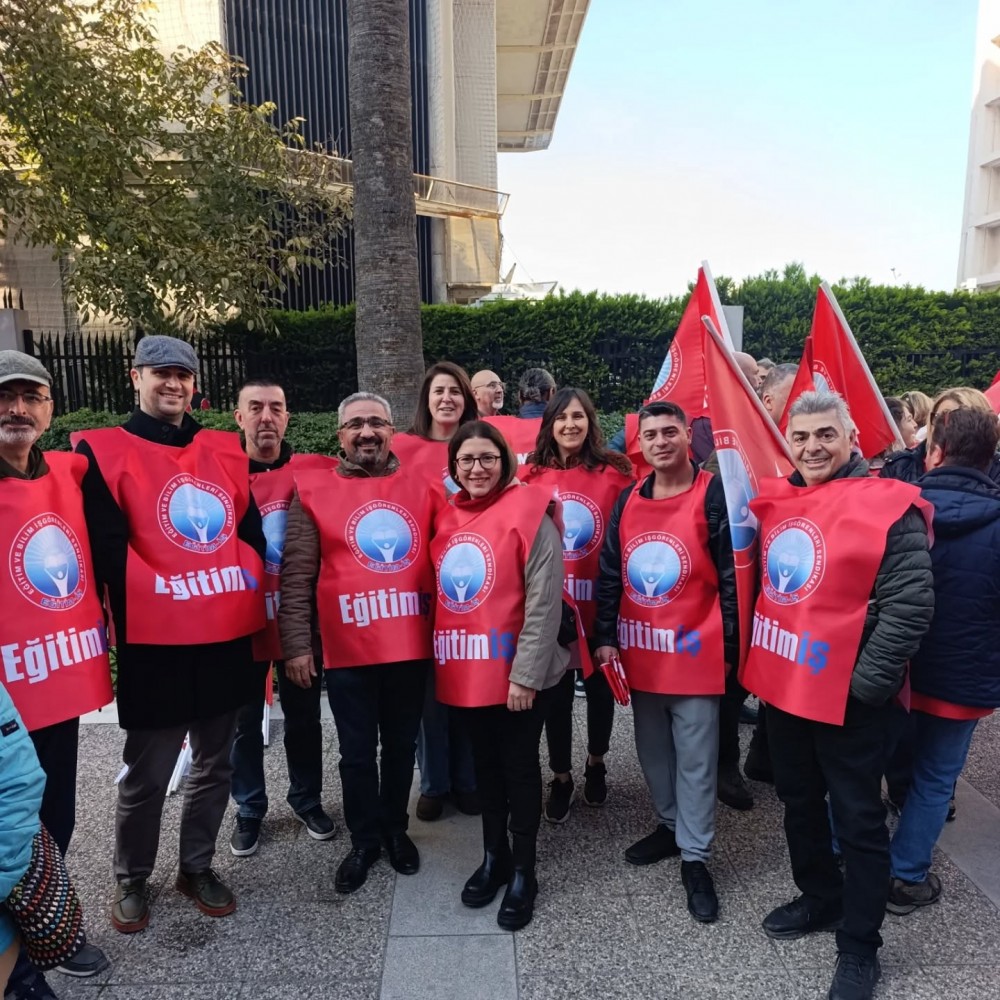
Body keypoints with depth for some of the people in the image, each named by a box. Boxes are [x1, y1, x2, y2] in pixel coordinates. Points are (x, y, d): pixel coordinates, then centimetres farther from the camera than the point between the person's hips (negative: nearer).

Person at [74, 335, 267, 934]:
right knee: (147, 775, 9)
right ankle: (132, 880, 34)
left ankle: (198, 867, 36)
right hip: (156, 643, -4)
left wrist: (250, 604, 8)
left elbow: (252, 532, 13)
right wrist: (138, 619, -12)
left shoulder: (227, 450, 10)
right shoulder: (105, 452, -3)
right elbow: (109, 551, -8)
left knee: (215, 766, 16)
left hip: (229, 637, 4)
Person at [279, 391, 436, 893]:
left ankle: (395, 829, 37)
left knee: (402, 746, 17)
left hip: (412, 646, 2)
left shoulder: (423, 486, 3)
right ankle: (364, 840, 32)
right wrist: (297, 644, -5)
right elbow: (297, 575, -2)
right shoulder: (313, 490, -1)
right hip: (348, 649, -1)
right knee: (357, 752, 12)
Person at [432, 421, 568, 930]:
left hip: (517, 671, -5)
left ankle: (522, 872, 28)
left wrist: (525, 673, -17)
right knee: (485, 763, 19)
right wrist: (445, 657, 7)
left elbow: (545, 603, -15)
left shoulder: (528, 513, -12)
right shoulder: (446, 517, 5)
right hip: (465, 668, 5)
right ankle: (493, 856, 38)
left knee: (519, 765, 10)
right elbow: (442, 591, 12)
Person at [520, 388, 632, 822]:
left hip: (600, 603, 0)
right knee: (556, 692, 13)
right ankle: (560, 777, 32)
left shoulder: (614, 472, -8)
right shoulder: (530, 475, -3)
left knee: (600, 686, 18)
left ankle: (596, 763, 42)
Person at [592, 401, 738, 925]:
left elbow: (731, 577, -9)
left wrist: (729, 647, -9)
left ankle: (695, 857, 21)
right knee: (653, 751, 19)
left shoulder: (714, 495, -10)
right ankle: (669, 826, 39)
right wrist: (605, 637, 3)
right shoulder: (628, 500, 5)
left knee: (694, 758, 6)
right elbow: (609, 574, 7)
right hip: (639, 653, 5)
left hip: (694, 651, -5)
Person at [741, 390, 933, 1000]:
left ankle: (859, 946, 29)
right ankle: (820, 899, 44)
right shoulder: (773, 501, 5)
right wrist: (756, 661, 11)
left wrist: (867, 682, -18)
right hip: (782, 685, 7)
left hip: (846, 697, -6)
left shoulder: (888, 506, -14)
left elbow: (911, 603, -18)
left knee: (858, 821, 10)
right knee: (799, 802, 22)